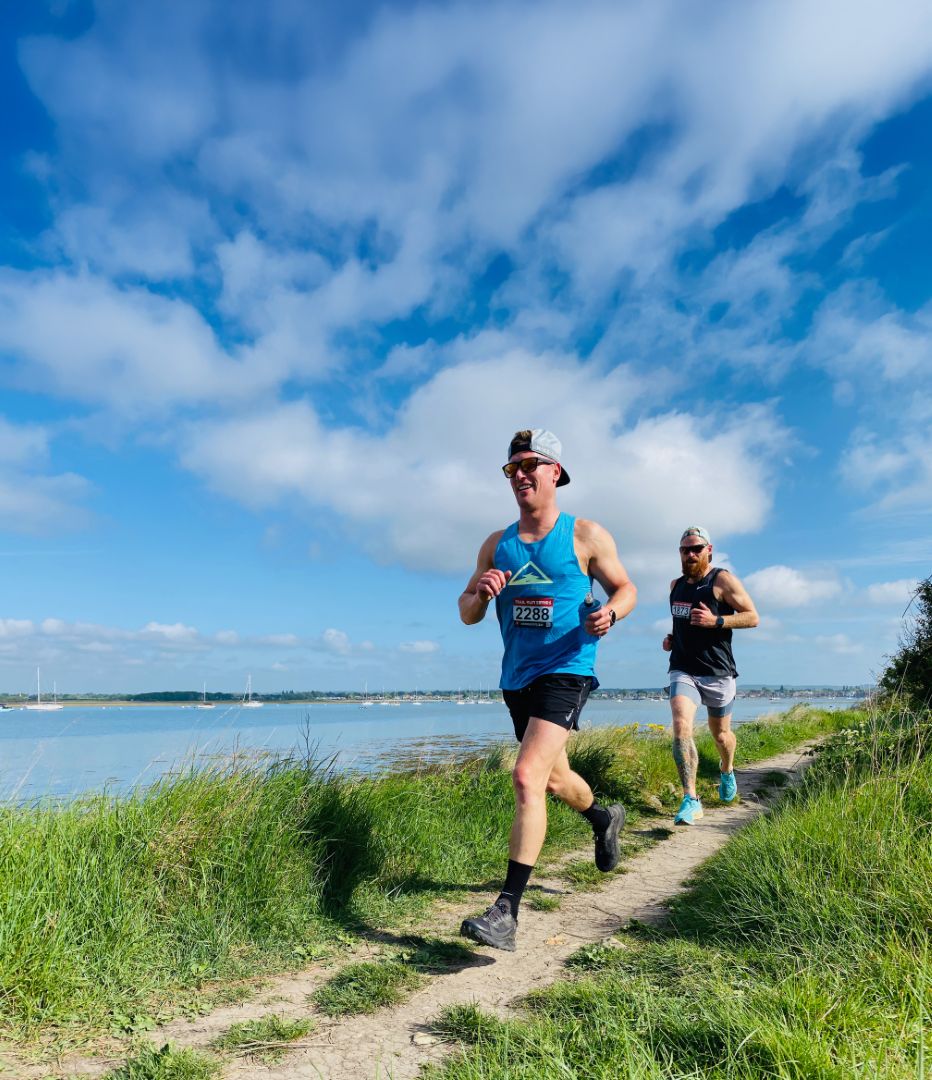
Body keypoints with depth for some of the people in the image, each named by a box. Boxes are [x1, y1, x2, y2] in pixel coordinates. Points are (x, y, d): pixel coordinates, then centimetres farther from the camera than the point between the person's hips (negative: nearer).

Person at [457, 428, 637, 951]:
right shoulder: (497, 545, 7)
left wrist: (609, 613, -18)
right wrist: (480, 594, -15)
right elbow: (467, 615, 8)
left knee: (528, 778, -21)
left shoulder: (586, 535, -4)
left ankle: (507, 913, -15)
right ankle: (606, 819, 55)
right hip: (517, 677, 6)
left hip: (566, 671, -6)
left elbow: (626, 588, 4)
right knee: (554, 779, 23)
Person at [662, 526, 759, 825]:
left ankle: (727, 772, 48)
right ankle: (691, 800, -16)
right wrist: (671, 638, 8)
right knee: (681, 728, -19)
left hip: (718, 671, -3)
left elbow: (752, 617, -8)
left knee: (720, 733, 15)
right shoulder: (676, 585, 11)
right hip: (683, 670, 3)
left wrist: (716, 621, -21)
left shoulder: (723, 580, -6)